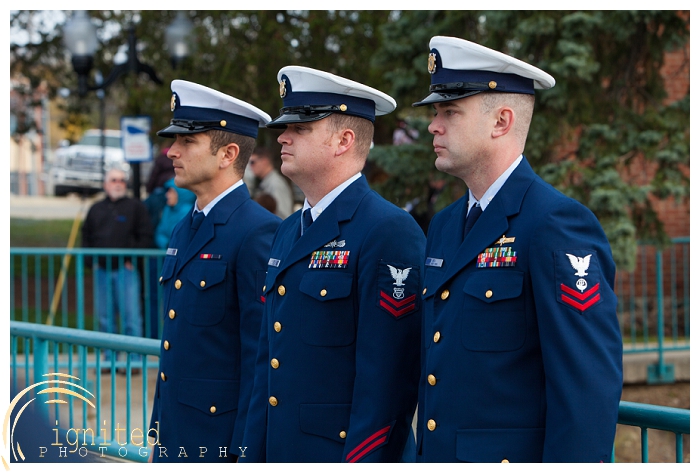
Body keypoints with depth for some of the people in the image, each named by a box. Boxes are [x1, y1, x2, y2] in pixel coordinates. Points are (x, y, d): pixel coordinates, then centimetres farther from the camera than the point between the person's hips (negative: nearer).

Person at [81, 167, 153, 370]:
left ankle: (133, 359, -2)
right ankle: (109, 358, 15)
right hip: (102, 270, 4)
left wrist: (133, 260, -8)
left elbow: (146, 236, -1)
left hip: (126, 269, -4)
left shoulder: (135, 206, 4)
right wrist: (91, 260, 6)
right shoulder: (96, 209, 16)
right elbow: (86, 236, 19)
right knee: (106, 318, 8)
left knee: (131, 316, -6)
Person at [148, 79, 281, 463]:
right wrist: (157, 437, 17)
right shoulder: (183, 231, 13)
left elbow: (262, 354, -17)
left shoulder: (258, 232, -14)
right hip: (174, 438, 8)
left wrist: (245, 453, -18)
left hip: (223, 437, -8)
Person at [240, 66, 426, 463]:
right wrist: (253, 456, 13)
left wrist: (362, 460, -20)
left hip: (344, 450, -8)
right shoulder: (288, 233, 14)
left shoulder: (390, 232, -13)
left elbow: (387, 376, -18)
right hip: (280, 453, 8)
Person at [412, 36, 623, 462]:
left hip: (515, 457, -8)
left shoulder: (557, 224, -15)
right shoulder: (444, 226, 11)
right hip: (438, 454, 8)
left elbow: (589, 389, -20)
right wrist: (425, 454, 14)